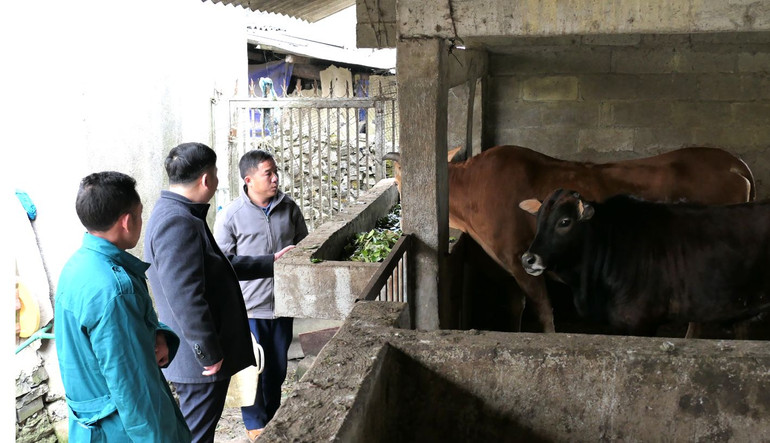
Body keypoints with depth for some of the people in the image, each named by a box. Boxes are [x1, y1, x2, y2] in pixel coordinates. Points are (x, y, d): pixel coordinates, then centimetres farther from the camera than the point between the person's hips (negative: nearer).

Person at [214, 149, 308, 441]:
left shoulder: (289, 208, 2)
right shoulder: (231, 215, -10)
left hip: (282, 303, 4)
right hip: (249, 306, -4)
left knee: (278, 366, 16)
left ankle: (272, 417, 35)